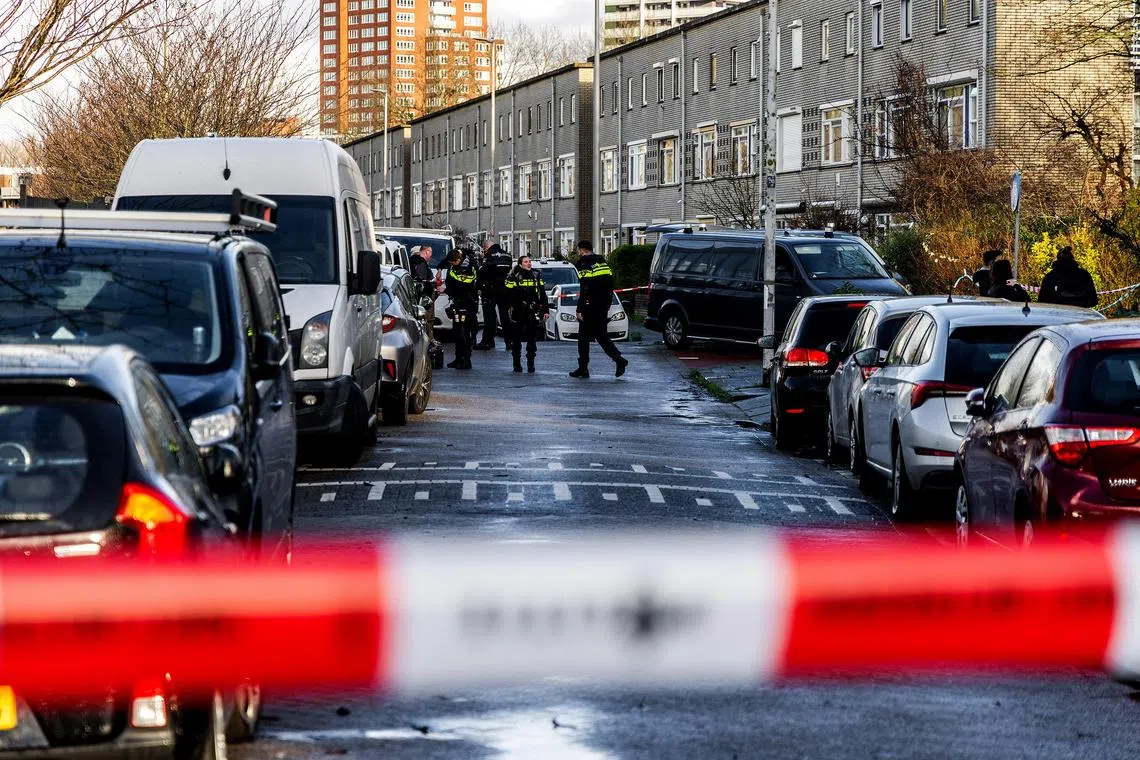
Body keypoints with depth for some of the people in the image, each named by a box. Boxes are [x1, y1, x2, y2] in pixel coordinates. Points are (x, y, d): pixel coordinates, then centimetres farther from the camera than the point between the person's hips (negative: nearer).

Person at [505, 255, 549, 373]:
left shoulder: (537, 276, 9)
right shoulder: (514, 277, -1)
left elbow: (543, 294, 12)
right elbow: (508, 294, -1)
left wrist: (546, 310, 7)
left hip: (533, 313, 2)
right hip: (518, 313, -2)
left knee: (532, 340, 4)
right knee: (517, 340, 4)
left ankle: (531, 363, 11)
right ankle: (517, 364, 13)